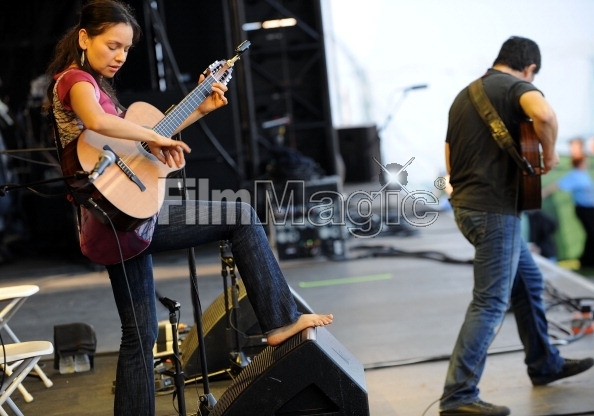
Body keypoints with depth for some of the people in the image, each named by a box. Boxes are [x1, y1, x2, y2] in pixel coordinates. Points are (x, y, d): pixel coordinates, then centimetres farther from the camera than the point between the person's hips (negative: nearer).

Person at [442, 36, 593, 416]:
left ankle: (545, 365, 35)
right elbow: (544, 114, -31)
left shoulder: (465, 94, 17)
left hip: (467, 204, 9)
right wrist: (549, 155, -15)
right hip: (494, 209, -9)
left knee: (530, 281, 22)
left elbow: (451, 162, 21)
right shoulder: (517, 86, -7)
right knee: (491, 303, -6)